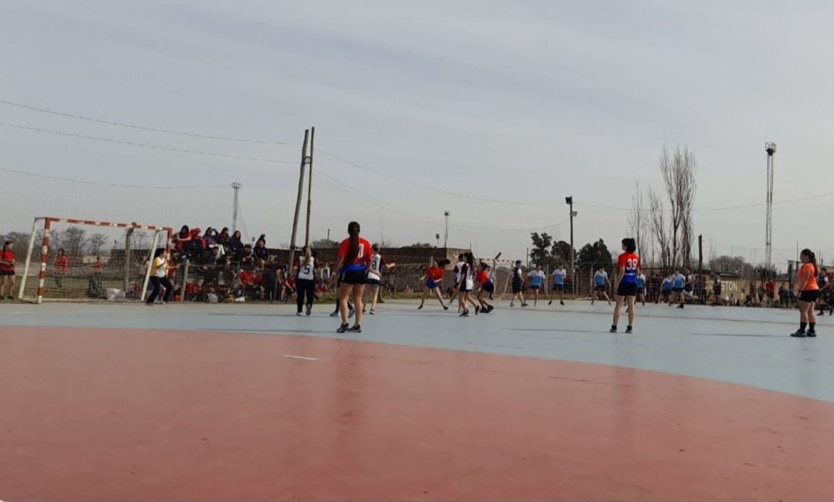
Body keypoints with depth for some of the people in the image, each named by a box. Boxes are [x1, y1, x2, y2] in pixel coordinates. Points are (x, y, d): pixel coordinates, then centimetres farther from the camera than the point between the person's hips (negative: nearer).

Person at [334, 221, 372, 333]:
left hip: (348, 272, -4)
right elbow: (369, 260, 6)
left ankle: (345, 323, -7)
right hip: (361, 272, 4)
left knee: (343, 298, 3)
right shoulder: (365, 243, 4)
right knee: (358, 299, 10)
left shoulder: (345, 243, -6)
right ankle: (358, 325, 10)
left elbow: (341, 260, -11)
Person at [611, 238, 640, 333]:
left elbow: (622, 271, -16)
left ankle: (614, 326, 4)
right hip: (633, 283, 5)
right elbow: (638, 272, 9)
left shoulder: (623, 256, -11)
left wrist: (618, 284, -12)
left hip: (624, 282, -5)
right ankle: (630, 327, 6)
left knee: (618, 305, 2)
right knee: (631, 305, 6)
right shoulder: (636, 257, 7)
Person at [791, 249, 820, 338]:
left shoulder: (807, 266, -14)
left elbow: (805, 279, -20)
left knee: (803, 311, -8)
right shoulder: (812, 265, 18)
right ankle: (812, 331, 12)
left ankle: (802, 331, -9)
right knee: (810, 312, 11)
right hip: (814, 290, 10)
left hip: (807, 291, -10)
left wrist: (799, 290, -22)